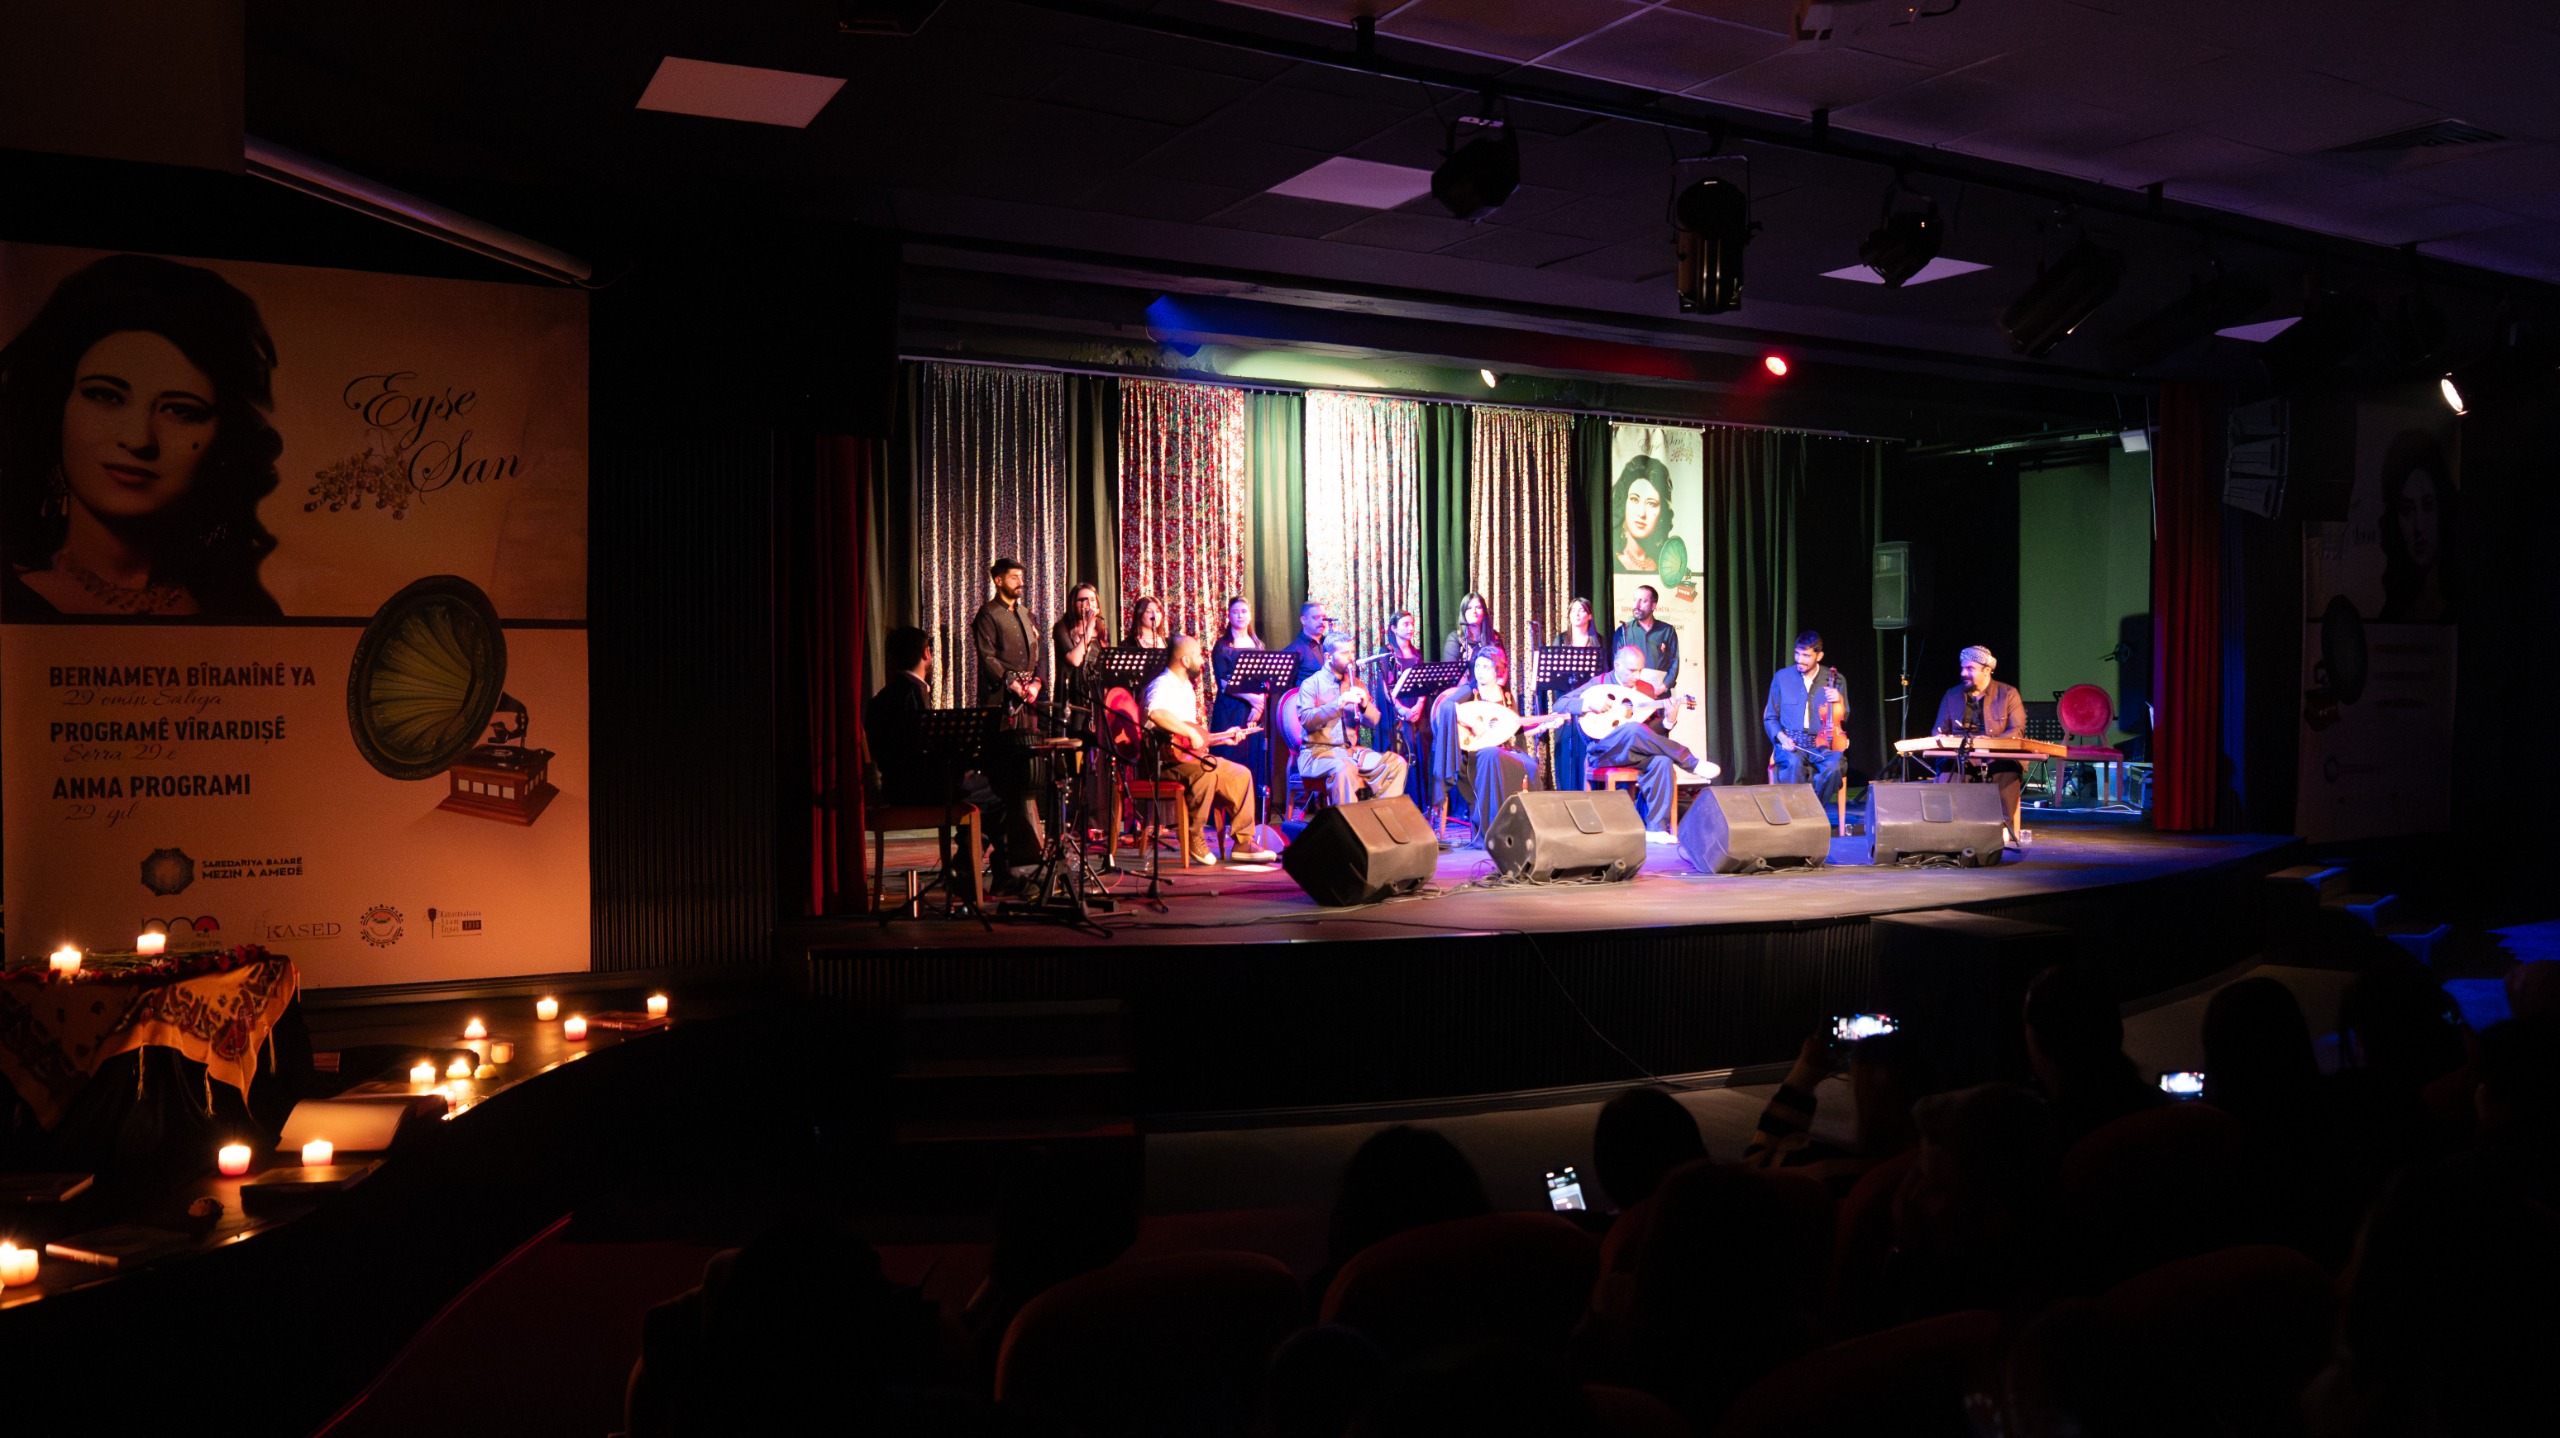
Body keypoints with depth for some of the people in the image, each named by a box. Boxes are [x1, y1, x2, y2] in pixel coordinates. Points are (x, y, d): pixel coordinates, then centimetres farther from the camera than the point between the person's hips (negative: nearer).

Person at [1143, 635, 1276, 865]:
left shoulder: (1187, 687, 20)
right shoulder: (1163, 685, -11)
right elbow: (1156, 713, -36)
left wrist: (1223, 737, 20)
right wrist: (1190, 733, -33)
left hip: (1189, 756, 10)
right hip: (1166, 759, -10)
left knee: (1240, 774, 2)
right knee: (1205, 771, -35)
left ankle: (1243, 842, 2)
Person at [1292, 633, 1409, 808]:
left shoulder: (1357, 684, 14)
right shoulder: (1312, 684, -2)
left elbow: (1373, 721, 10)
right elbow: (1306, 720, -17)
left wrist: (1365, 705, -12)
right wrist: (1338, 703, -27)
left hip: (1351, 750, 6)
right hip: (1318, 752, -6)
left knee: (1396, 762, -14)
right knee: (1344, 768, -37)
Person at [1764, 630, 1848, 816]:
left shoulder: (1836, 680, 8)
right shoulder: (1781, 677, 7)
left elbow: (1843, 720, 12)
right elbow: (1770, 718, 13)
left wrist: (1840, 701, -9)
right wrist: (1781, 737, -7)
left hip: (1822, 744, 1)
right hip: (1790, 744, -1)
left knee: (1835, 766, -34)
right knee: (1795, 763, -38)